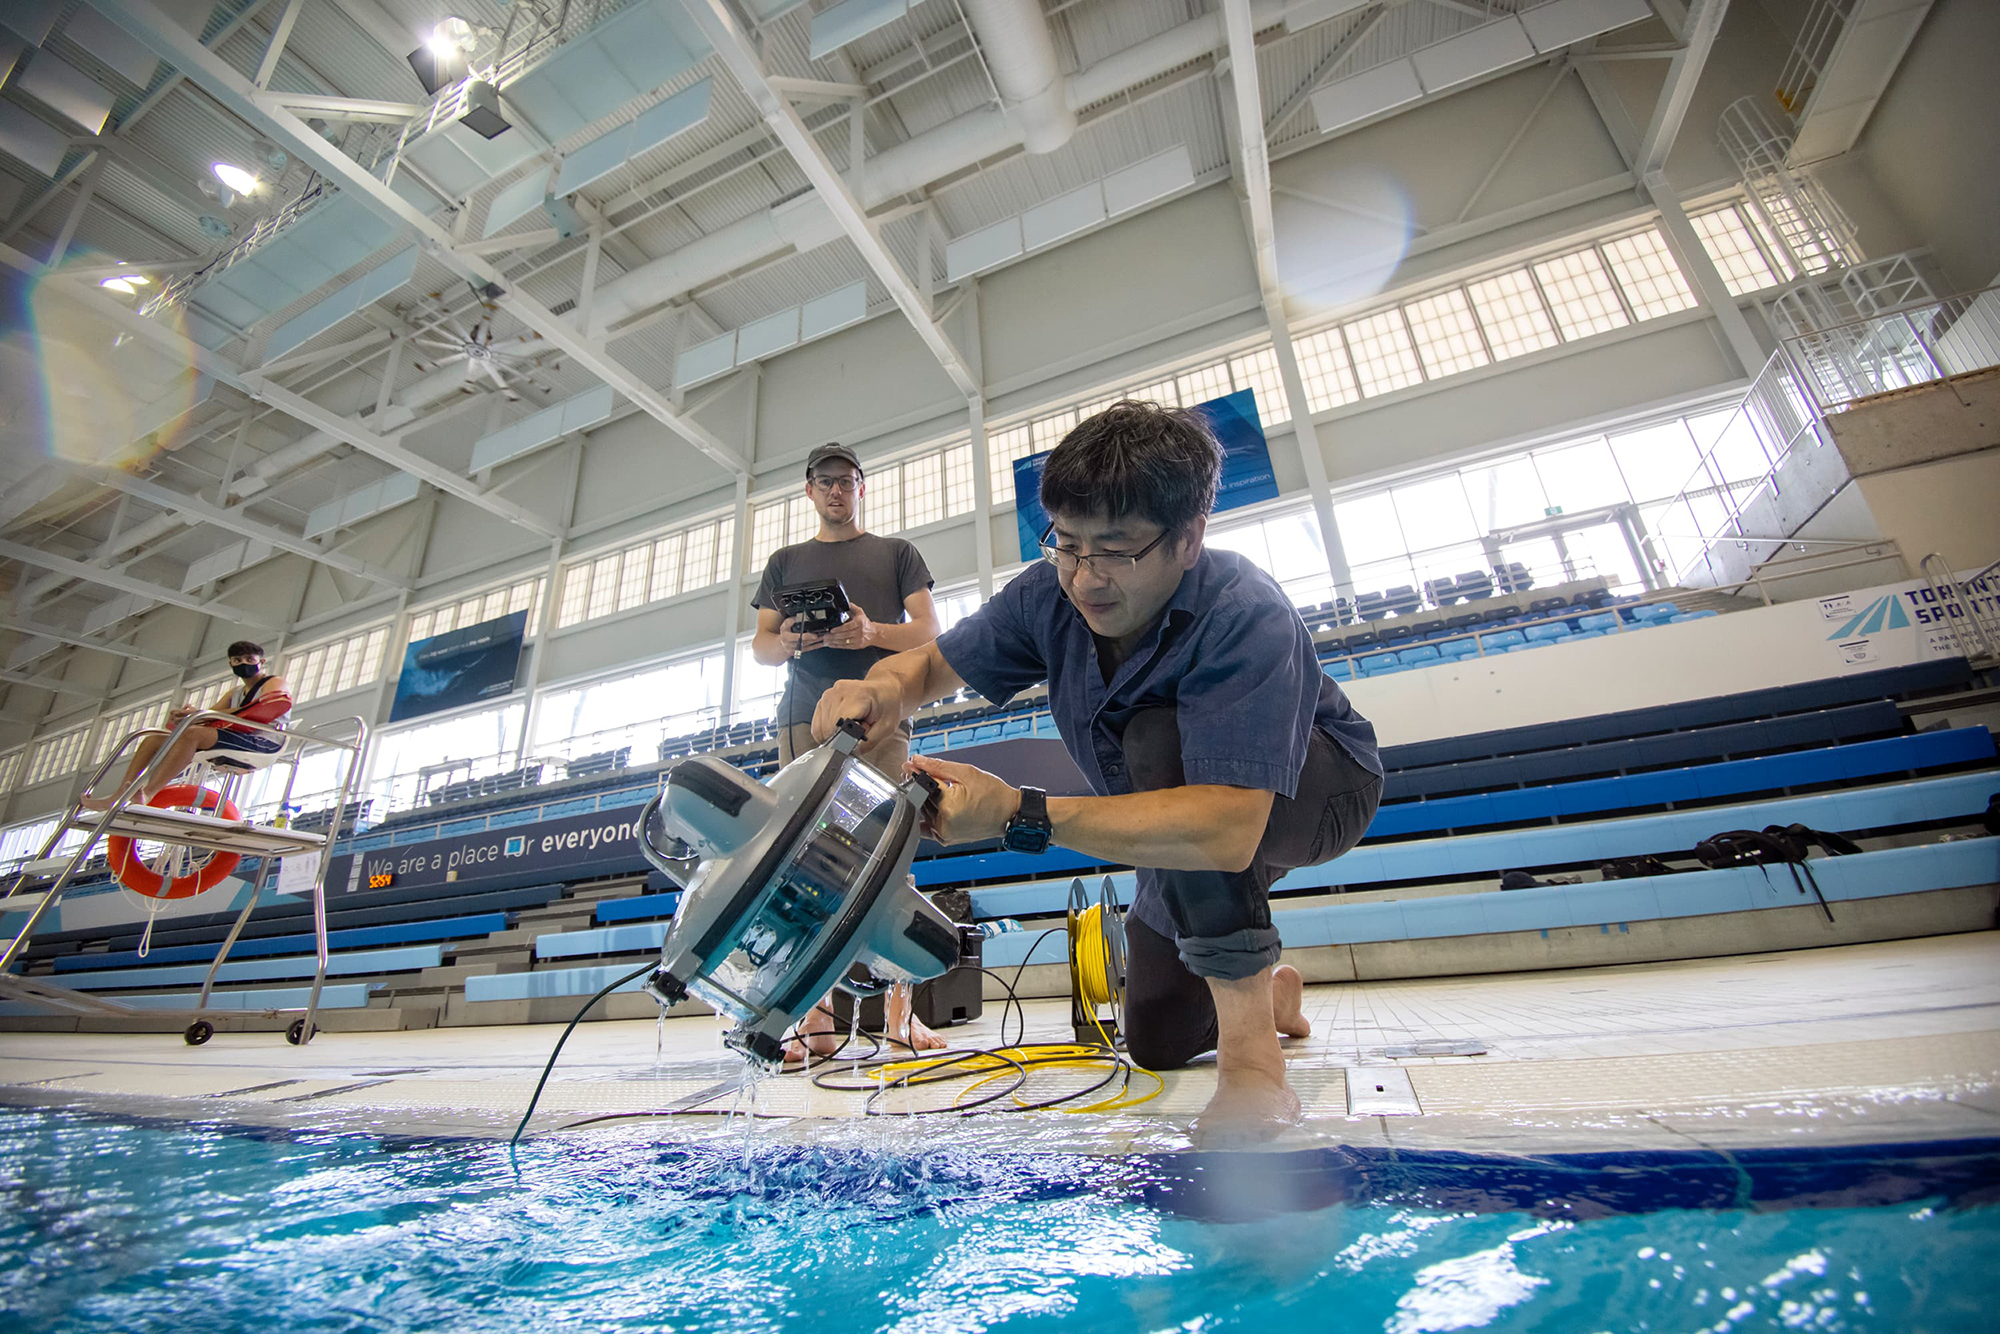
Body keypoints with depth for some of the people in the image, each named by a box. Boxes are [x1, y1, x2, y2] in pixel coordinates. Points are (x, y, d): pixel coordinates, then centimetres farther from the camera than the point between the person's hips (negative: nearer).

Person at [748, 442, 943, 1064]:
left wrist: (871, 632, -11)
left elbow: (929, 630, 9)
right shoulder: (786, 561, 26)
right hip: (805, 718, 2)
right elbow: (759, 644, 19)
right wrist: (785, 641, -5)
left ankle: (900, 1010, -3)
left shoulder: (896, 553, 21)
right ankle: (815, 1015, -1)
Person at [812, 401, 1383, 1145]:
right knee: (1155, 1045, 10)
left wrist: (1019, 816, -52)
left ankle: (1252, 1053, -28)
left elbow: (1226, 830, -48)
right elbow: (934, 663, -12)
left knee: (1157, 736, -38)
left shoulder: (1247, 617, -38)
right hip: (1194, 835, 6)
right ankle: (1272, 992, 44)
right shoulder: (1052, 594, -22)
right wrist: (885, 687, -37)